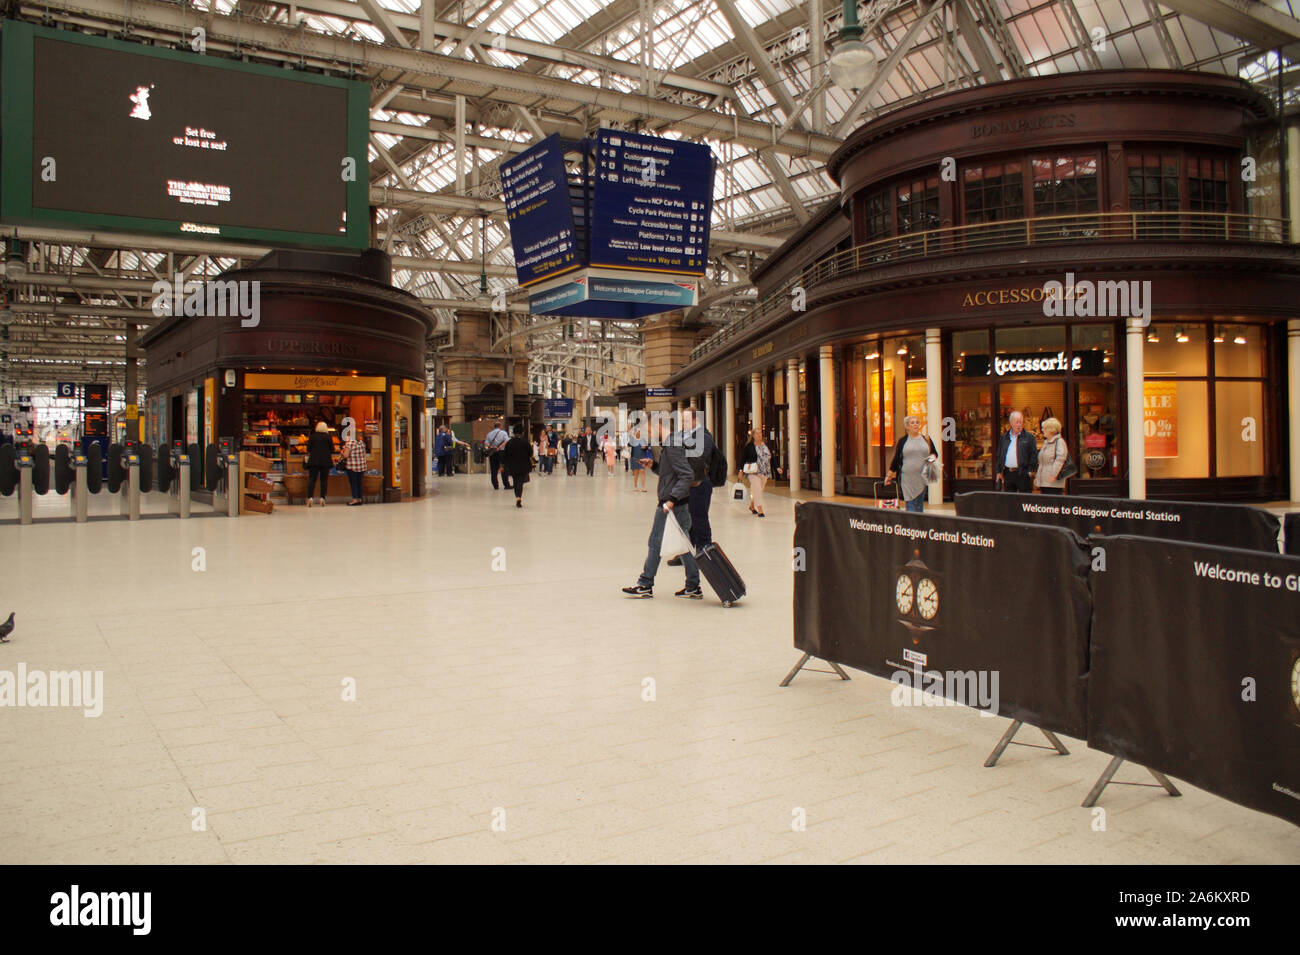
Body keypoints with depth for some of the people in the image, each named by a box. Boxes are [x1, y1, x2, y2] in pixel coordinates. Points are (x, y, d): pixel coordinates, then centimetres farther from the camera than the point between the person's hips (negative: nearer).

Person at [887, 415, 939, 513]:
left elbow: (935, 453, 18)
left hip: (922, 477, 2)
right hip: (907, 478, -2)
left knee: (920, 504, 6)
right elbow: (896, 458, 7)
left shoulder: (926, 439, 10)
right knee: (910, 503, -9)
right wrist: (890, 475, 6)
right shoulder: (903, 440, 4)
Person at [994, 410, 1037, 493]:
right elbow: (999, 455, 15)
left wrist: (1030, 471, -7)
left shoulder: (1029, 437, 2)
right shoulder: (1004, 437, 13)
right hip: (1007, 474, 4)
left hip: (1022, 474, -3)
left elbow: (1034, 455, -1)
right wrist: (998, 471, 9)